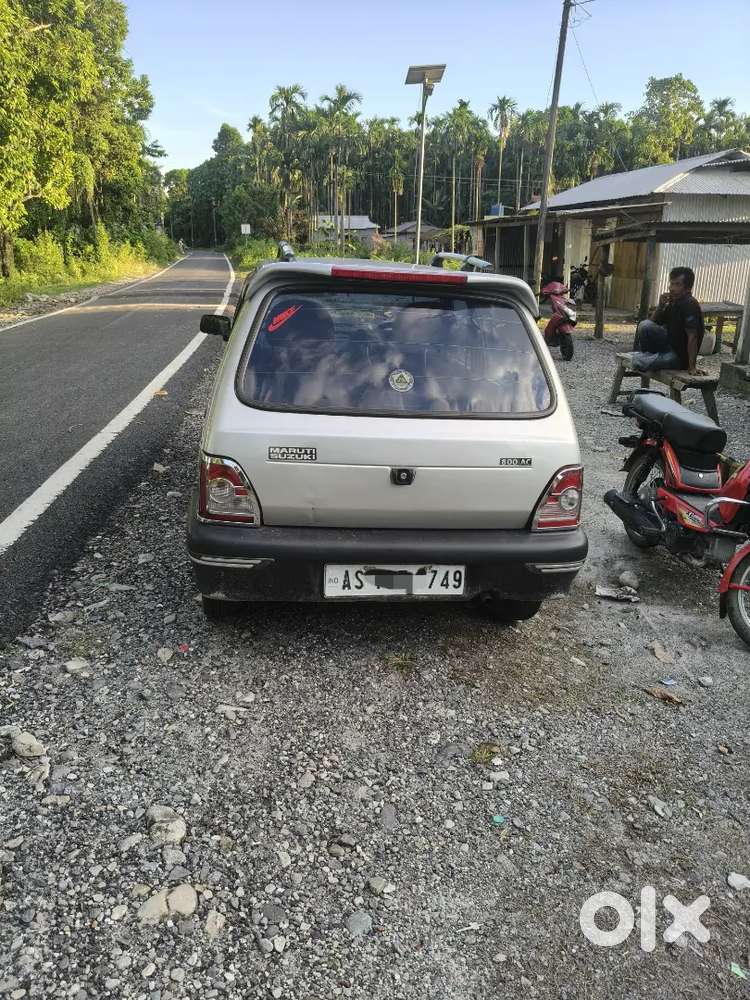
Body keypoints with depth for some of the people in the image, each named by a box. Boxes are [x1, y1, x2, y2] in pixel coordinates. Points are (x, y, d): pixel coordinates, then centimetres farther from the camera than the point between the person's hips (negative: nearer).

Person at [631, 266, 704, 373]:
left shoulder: (690, 305, -20)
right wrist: (661, 306, -8)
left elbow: (692, 337, -25)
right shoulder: (672, 302, 5)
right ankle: (645, 355, 6)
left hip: (679, 357, -8)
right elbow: (653, 323, 11)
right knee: (645, 325, 1)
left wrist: (692, 367, -29)